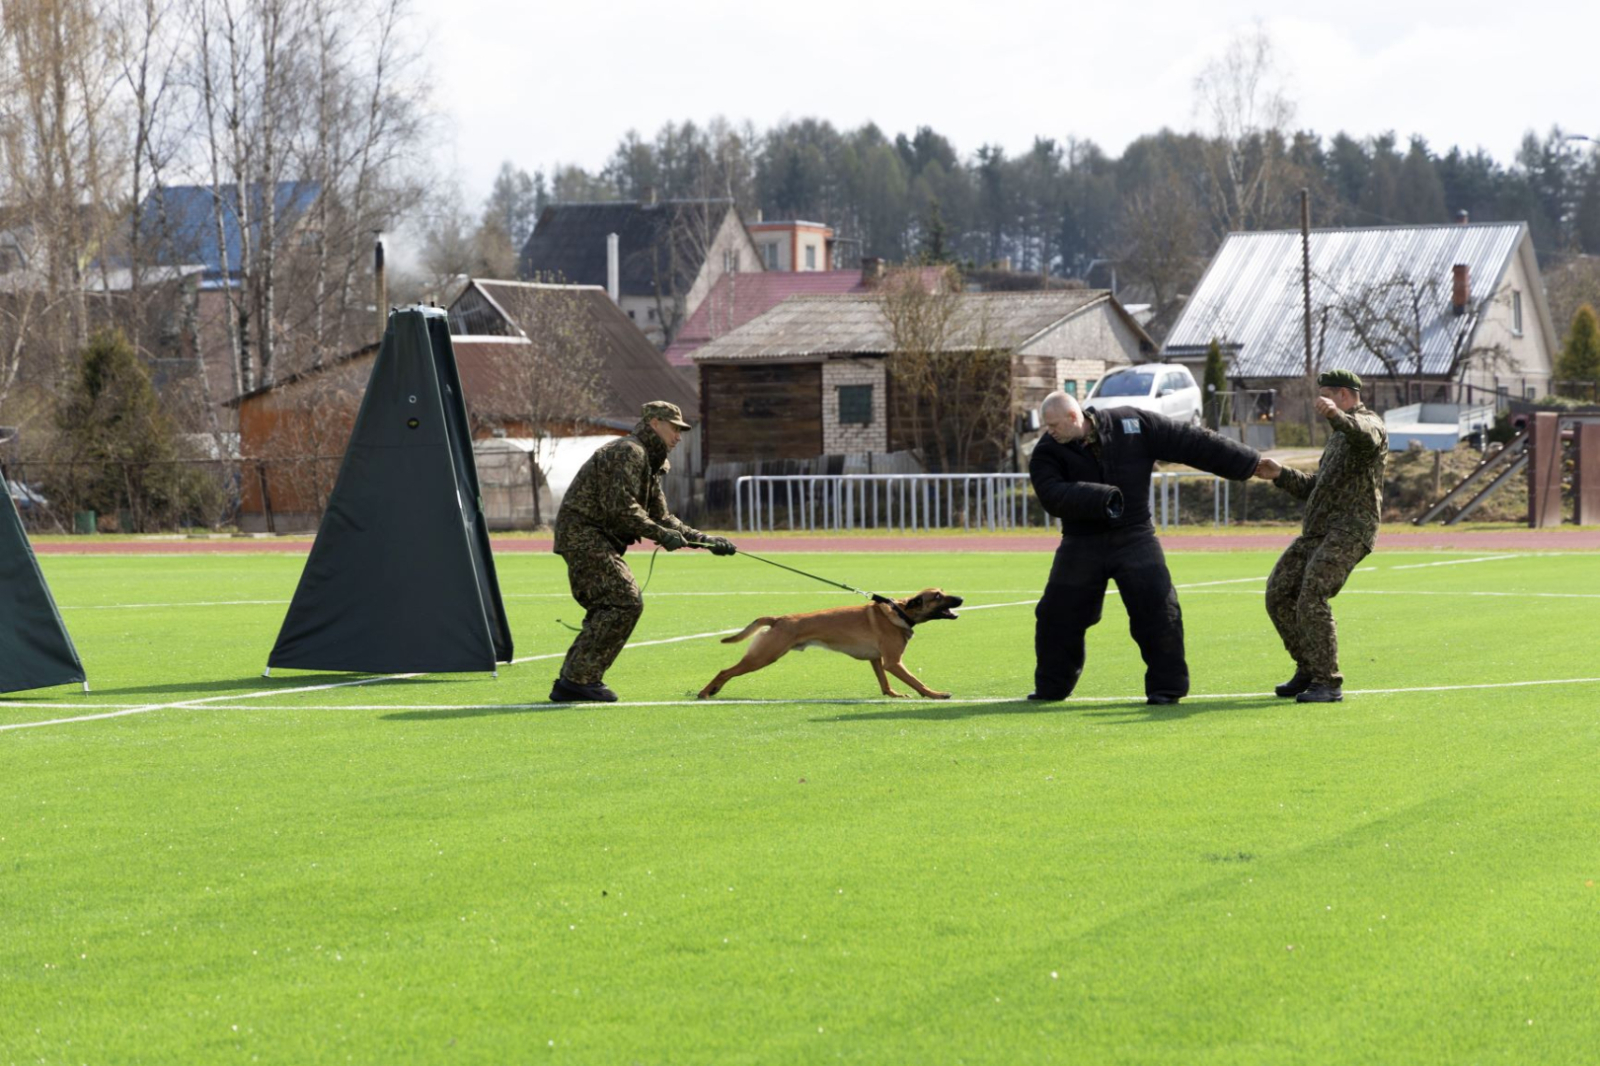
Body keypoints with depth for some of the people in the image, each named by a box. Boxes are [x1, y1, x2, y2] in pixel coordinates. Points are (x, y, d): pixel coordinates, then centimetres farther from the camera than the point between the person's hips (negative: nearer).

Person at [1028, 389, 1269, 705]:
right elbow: (1053, 496, -23)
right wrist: (1100, 499, -36)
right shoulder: (1048, 452, -7)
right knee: (1057, 616, 4)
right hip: (1082, 545, 1)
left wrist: (1251, 463, -1)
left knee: (1158, 610, -12)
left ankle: (1166, 687, -2)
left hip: (1135, 539, -1)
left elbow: (1192, 444, -3)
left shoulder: (1133, 425, -7)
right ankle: (1051, 687, 23)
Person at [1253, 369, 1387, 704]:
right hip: (1317, 531, 10)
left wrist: (1335, 416, -51)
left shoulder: (1368, 422, -4)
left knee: (1311, 598, -22)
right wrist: (1280, 475, 13)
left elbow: (1366, 437, -32)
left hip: (1349, 531, -10)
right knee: (1279, 595, 6)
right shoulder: (1339, 436, 27)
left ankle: (1328, 683, -18)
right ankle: (1308, 670, 17)